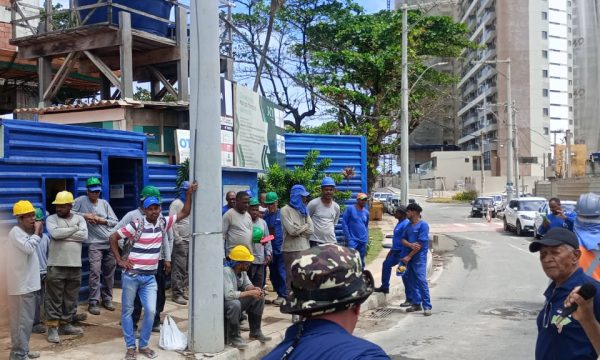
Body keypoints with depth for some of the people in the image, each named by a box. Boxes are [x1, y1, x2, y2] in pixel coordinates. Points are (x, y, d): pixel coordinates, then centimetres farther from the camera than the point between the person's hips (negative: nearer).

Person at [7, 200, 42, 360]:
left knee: (26, 320, 17)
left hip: (27, 284, 10)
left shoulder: (25, 232, 13)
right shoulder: (16, 232, -15)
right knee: (21, 321, -4)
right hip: (21, 286, -10)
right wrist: (36, 231, -20)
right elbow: (29, 248, -29)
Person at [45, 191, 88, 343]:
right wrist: (74, 229, -10)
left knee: (71, 298, 11)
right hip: (56, 265, -3)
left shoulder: (79, 218, 7)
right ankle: (52, 327, 6)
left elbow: (84, 235, -10)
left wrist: (63, 234, -12)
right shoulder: (51, 219, 0)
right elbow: (55, 233, -20)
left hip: (75, 265, 3)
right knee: (54, 298, -1)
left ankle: (66, 324, 23)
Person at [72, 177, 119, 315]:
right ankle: (93, 302, -6)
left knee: (109, 272, 9)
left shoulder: (104, 203, 10)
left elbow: (115, 221, 8)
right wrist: (84, 215, -14)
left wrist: (102, 221, -8)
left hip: (110, 242, 4)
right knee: (95, 272, -13)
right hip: (94, 244, -4)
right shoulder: (81, 200, 1)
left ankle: (107, 299, 23)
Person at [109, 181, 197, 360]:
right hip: (131, 275, -3)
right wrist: (119, 260, -9)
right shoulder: (136, 225, -12)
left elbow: (184, 213, 7)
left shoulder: (163, 223, 2)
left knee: (150, 311, -3)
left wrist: (189, 193, -3)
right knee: (127, 311, 5)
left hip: (150, 277, 4)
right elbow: (113, 238, -7)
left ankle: (144, 345, 14)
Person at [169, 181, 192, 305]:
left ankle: (182, 291, 19)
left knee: (186, 269, 11)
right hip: (180, 241, -8)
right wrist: (177, 238, -17)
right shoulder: (176, 204, -7)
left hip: (189, 241, 8)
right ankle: (177, 294, -2)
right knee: (179, 269, -7)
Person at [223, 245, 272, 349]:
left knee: (259, 297, 2)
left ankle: (255, 332, 13)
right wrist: (250, 293, -28)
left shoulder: (242, 270, -2)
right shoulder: (226, 271, -28)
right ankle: (233, 337, -17)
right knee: (235, 304, -38)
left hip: (234, 300, 9)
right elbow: (229, 295, -37)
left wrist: (254, 289, -14)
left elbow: (246, 285, 10)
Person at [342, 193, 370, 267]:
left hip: (363, 241, 5)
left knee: (361, 262, 9)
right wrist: (348, 238, -11)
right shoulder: (350, 209, -5)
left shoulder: (366, 212, 10)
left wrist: (366, 240, 11)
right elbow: (344, 223, -6)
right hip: (352, 240, -5)